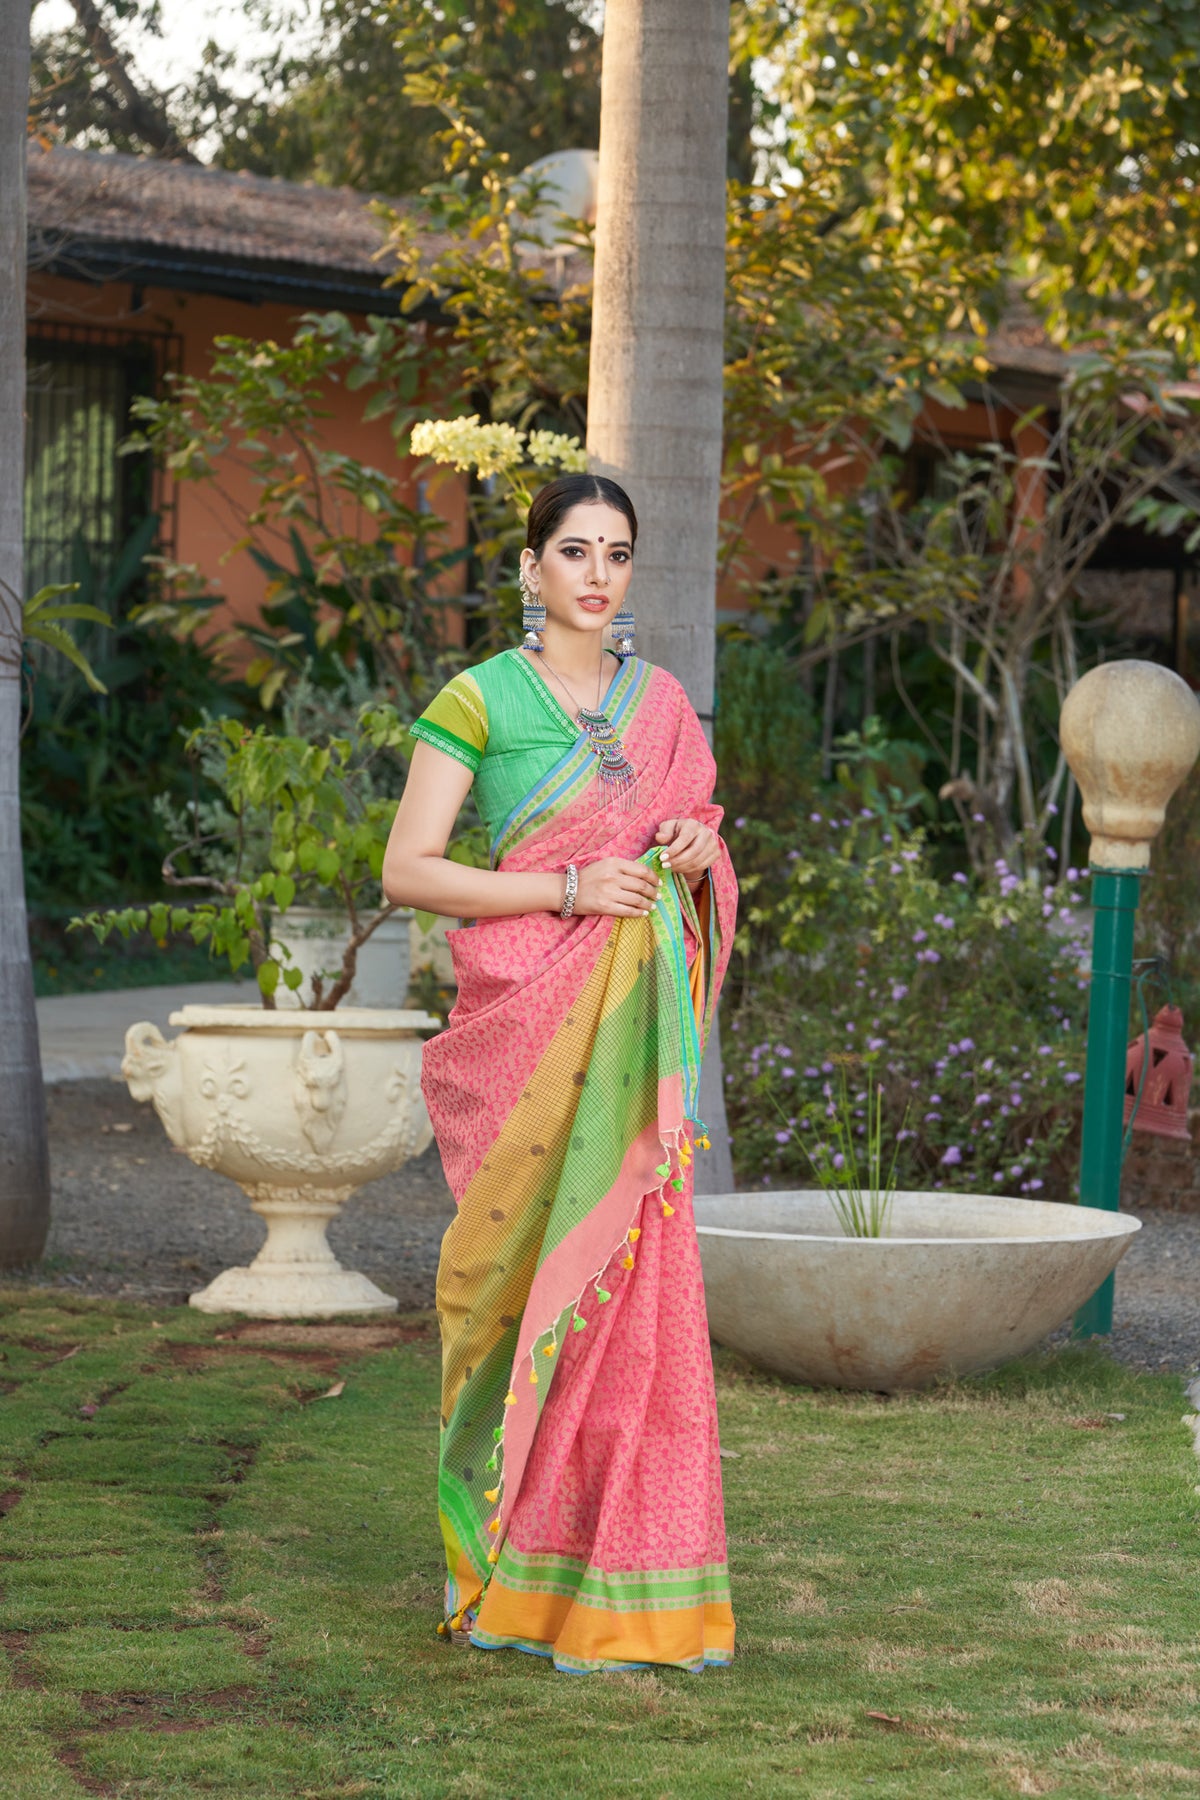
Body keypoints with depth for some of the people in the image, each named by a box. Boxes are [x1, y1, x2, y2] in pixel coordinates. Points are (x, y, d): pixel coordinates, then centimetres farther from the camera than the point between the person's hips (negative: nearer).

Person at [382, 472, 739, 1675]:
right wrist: (566, 889, -14)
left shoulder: (661, 704, 14)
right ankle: (511, 1566, 5)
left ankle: (623, 1580, 5)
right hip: (523, 1017, -4)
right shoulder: (479, 699, -2)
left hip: (635, 1026, 4)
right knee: (531, 1273, -5)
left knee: (633, 1276, -1)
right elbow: (406, 871, -8)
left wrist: (697, 856, -1)